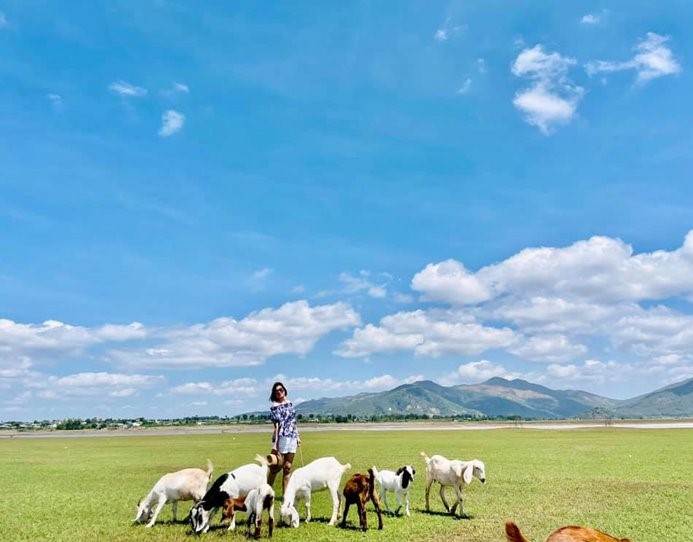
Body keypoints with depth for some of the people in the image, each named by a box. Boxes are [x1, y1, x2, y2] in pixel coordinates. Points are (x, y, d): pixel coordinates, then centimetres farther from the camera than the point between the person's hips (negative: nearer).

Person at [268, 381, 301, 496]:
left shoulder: (290, 403, 12)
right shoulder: (275, 407, -6)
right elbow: (276, 426, -12)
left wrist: (297, 436, 15)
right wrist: (275, 443, -15)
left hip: (292, 438, 6)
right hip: (281, 438, -6)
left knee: (288, 467, 8)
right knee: (276, 467, 0)